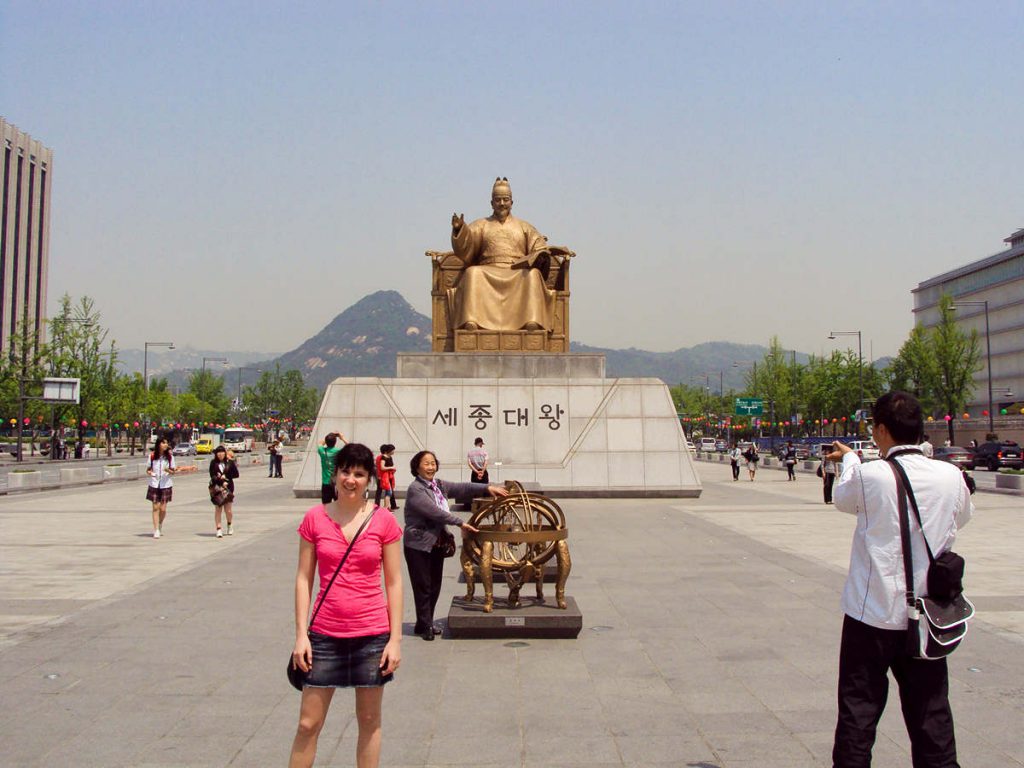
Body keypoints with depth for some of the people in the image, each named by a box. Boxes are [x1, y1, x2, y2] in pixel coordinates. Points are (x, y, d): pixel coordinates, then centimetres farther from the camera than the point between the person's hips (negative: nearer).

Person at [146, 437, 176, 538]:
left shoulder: (169, 456, 0)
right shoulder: (152, 456, 0)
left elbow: (173, 471, 5)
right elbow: (148, 470, 9)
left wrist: (169, 470, -17)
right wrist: (150, 473, -13)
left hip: (166, 485, 0)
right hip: (154, 485, 0)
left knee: (163, 509, 1)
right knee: (155, 508, -3)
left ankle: (160, 524, 29)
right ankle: (156, 531, 1)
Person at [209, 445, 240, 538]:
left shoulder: (230, 462, 0)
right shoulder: (213, 463, 0)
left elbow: (236, 474, 0)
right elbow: (212, 476, -5)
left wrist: (225, 477, -11)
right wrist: (222, 482, -16)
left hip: (228, 488, 0)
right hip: (217, 488, 0)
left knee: (228, 510, 1)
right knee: (218, 509, 1)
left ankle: (230, 524, 29)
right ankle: (219, 529, 6)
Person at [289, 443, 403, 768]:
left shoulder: (384, 521, -3)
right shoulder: (315, 518, -1)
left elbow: (393, 582, 0)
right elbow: (304, 578, 3)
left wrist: (395, 638, -4)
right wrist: (301, 634, -3)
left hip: (372, 634, 0)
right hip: (325, 633, 1)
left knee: (369, 721, 11)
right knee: (308, 724, 6)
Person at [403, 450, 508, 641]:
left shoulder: (439, 485, 11)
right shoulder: (415, 489, -15)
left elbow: (462, 488, 5)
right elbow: (434, 511, -22)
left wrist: (487, 488, -8)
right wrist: (461, 523, -22)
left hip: (437, 544, 8)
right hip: (419, 545, -8)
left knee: (435, 587, 12)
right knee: (423, 587, -1)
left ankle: (425, 623, 24)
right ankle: (425, 626, 10)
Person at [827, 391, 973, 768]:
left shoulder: (869, 475, -16)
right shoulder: (950, 476, -7)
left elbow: (843, 500, 6)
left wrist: (848, 460, 25)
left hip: (872, 613, -3)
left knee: (859, 709, 8)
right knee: (931, 712, 13)